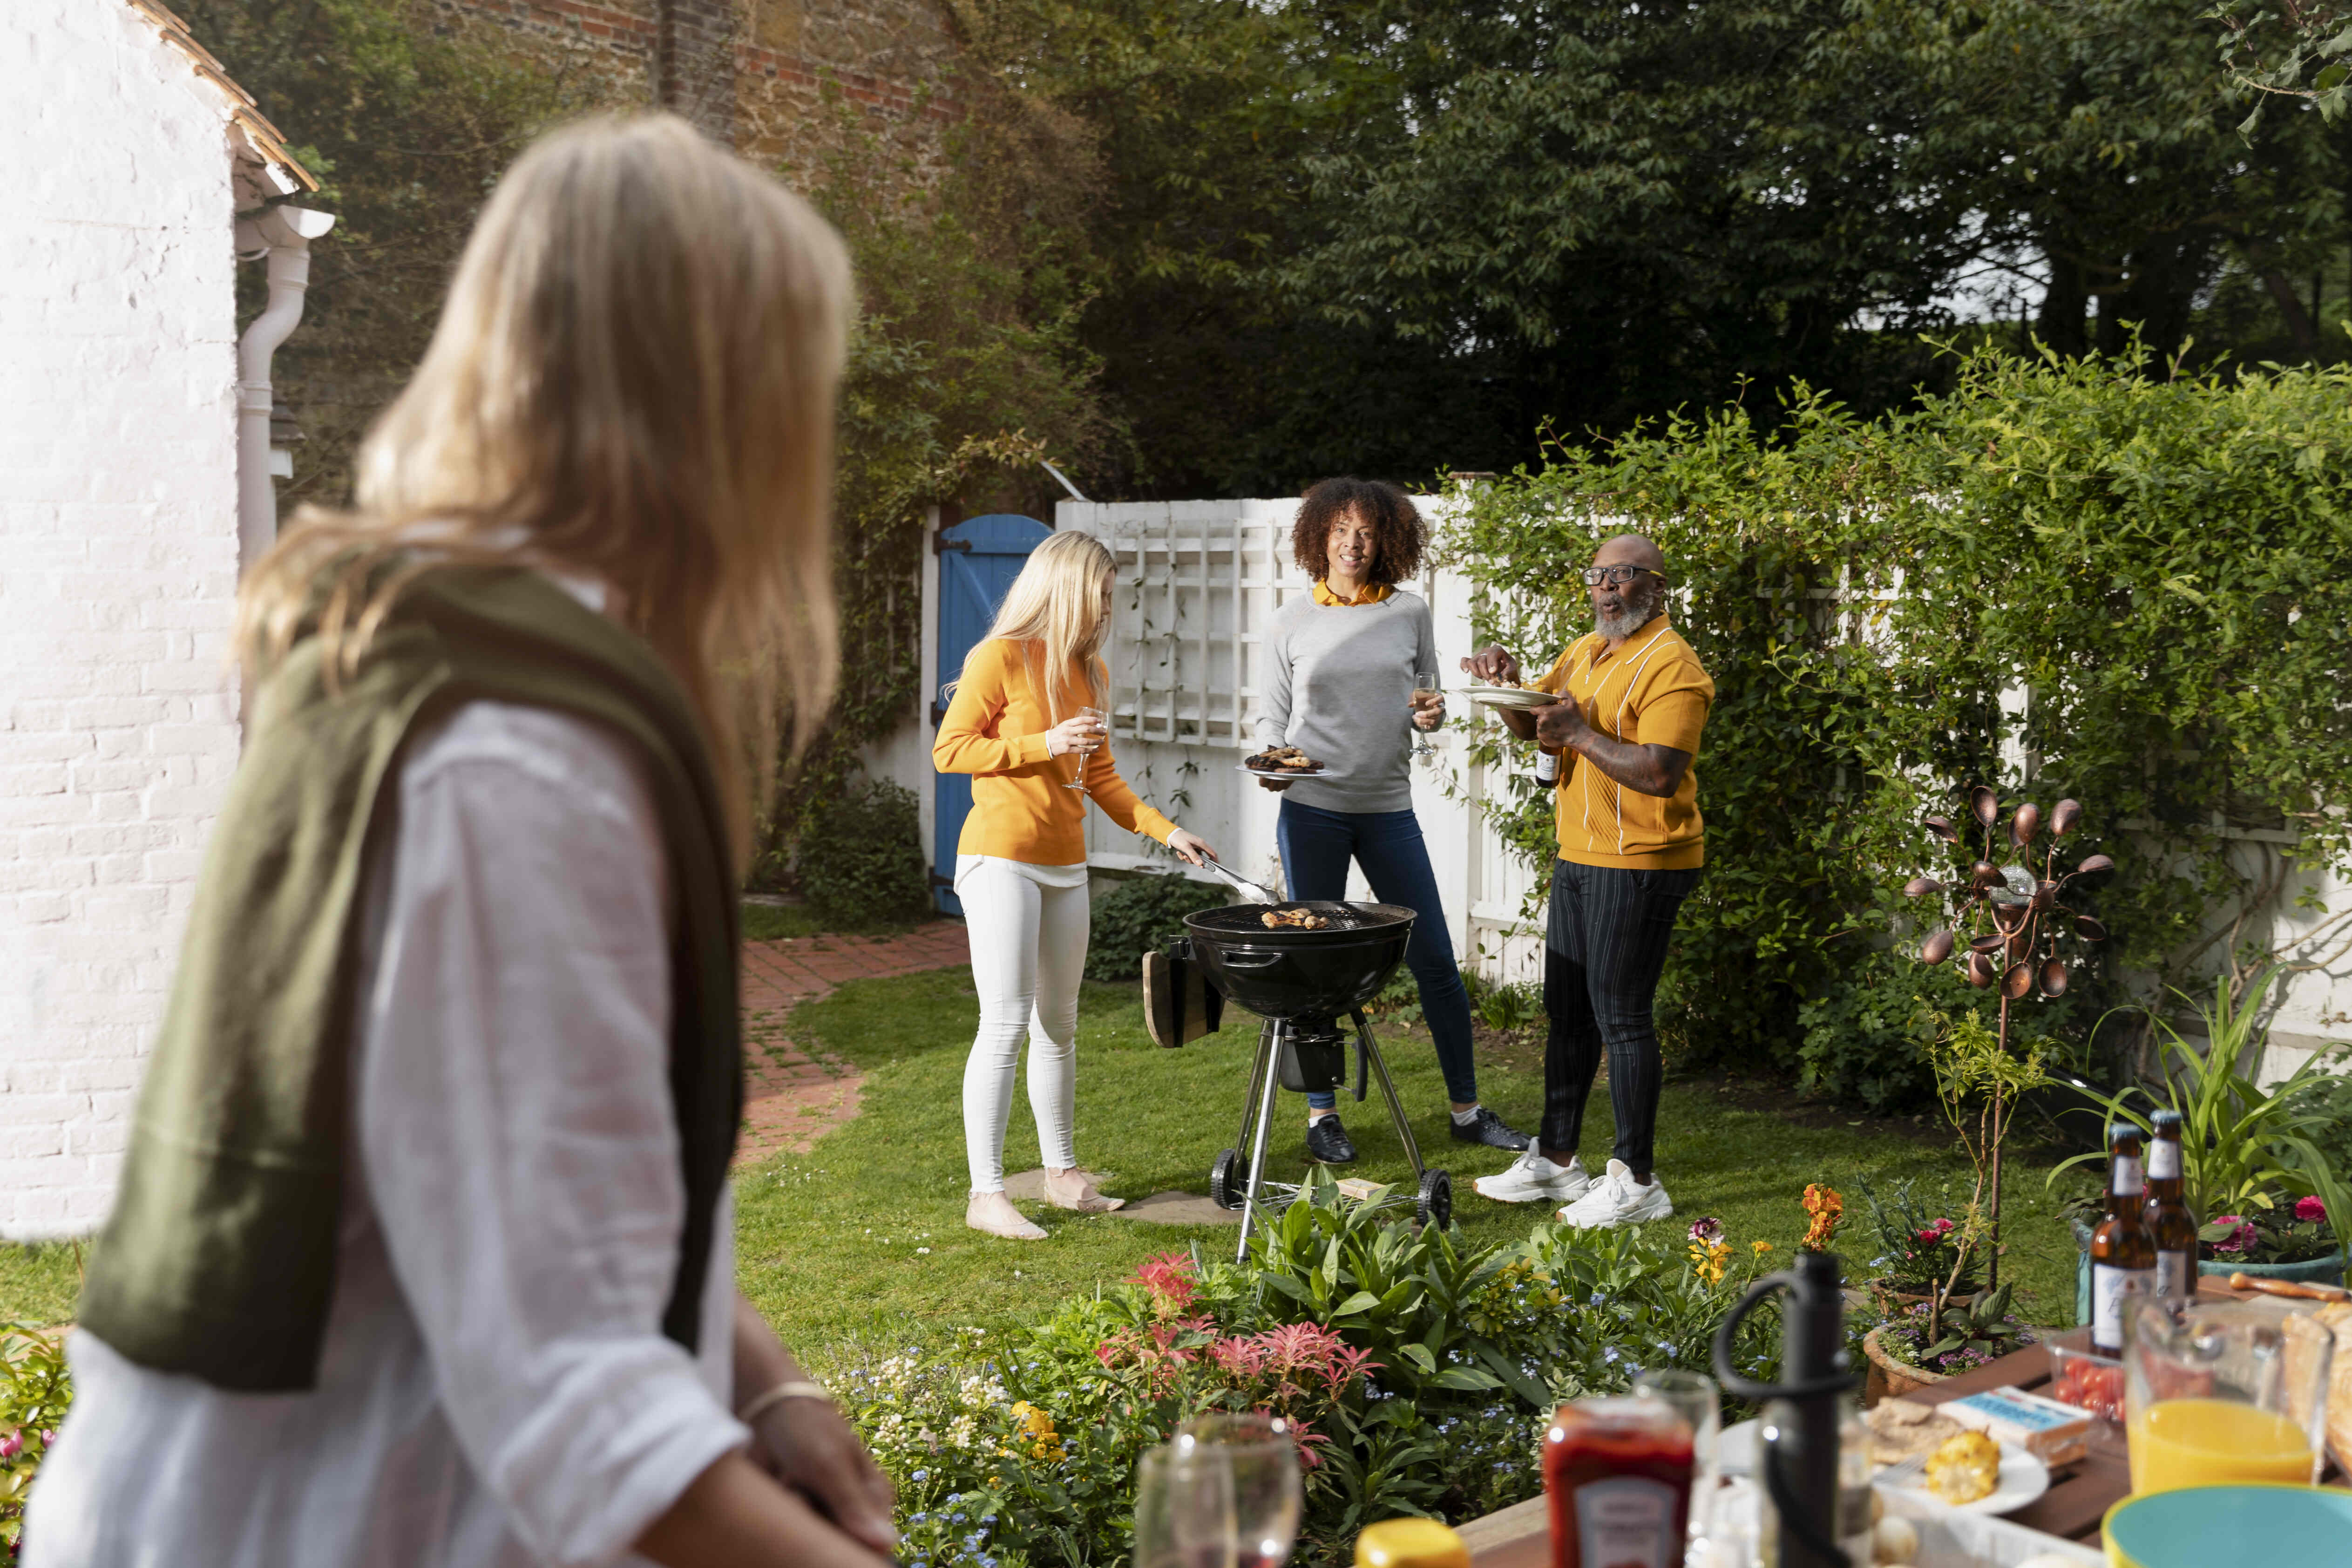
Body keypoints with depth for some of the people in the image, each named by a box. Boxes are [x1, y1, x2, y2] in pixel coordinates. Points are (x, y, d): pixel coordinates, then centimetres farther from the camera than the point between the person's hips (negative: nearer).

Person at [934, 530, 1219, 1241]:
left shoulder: (1089, 671, 13)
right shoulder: (1000, 657, -9)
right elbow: (949, 750, -10)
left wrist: (1165, 830, 8)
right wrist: (1044, 744, -16)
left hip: (1065, 863, 7)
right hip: (1000, 858, -7)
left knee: (1058, 1024, 14)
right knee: (1006, 1023, -9)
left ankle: (1062, 1173, 26)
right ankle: (986, 1195, -4)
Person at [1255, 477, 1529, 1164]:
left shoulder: (1410, 613, 5)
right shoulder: (1294, 619, 3)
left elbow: (1427, 704, 13)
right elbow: (1272, 715, 7)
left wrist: (1431, 715, -10)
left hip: (1389, 808, 1)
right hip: (1311, 807, -1)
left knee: (1435, 960, 3)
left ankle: (1467, 1108, 16)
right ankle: (1321, 1113, 18)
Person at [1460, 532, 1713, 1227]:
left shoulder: (1670, 665, -15)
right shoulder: (1586, 651, 14)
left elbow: (1660, 773, -24)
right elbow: (1532, 726, 20)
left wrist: (1580, 733, -21)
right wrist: (1508, 683, 0)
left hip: (1640, 864, -9)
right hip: (1578, 857, 9)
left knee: (1620, 1015, -5)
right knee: (1567, 1012, 14)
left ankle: (1635, 1181, 3)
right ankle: (1555, 1158, 25)